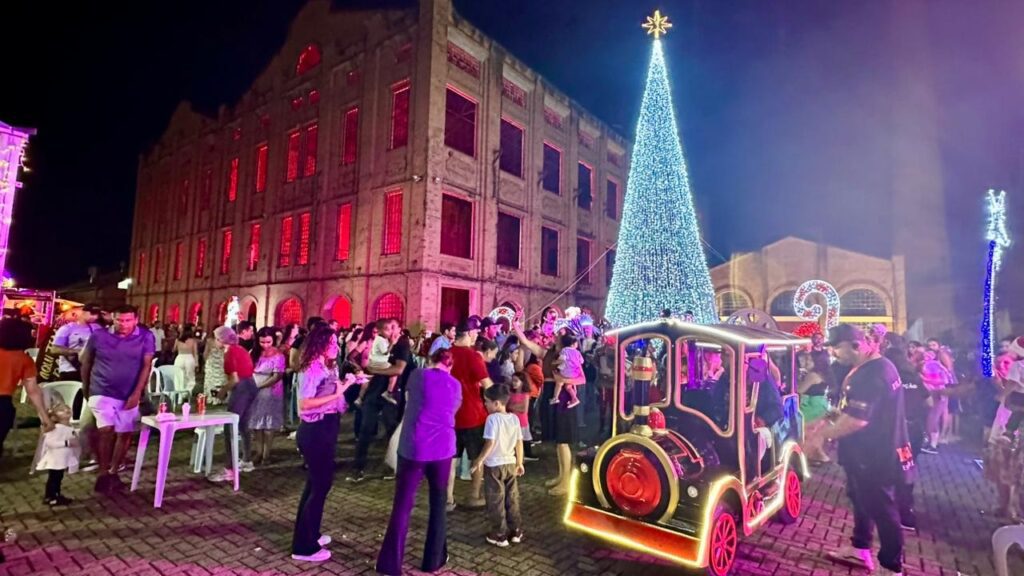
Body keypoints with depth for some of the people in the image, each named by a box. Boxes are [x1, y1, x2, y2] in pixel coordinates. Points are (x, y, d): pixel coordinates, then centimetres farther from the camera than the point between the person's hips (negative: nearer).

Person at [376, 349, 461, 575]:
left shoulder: (417, 376, 1)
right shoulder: (456, 385, 6)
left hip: (413, 448, -1)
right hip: (442, 449, 2)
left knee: (402, 505, 8)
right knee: (438, 504, 17)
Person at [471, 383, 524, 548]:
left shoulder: (492, 418, -17)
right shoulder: (514, 418, 2)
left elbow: (490, 443, -21)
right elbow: (519, 443, 6)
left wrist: (479, 460, -11)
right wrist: (519, 463, 15)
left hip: (494, 465, -6)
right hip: (510, 464, 6)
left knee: (496, 502, 7)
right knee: (512, 500, 16)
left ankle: (499, 535, 14)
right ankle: (516, 532, 24)